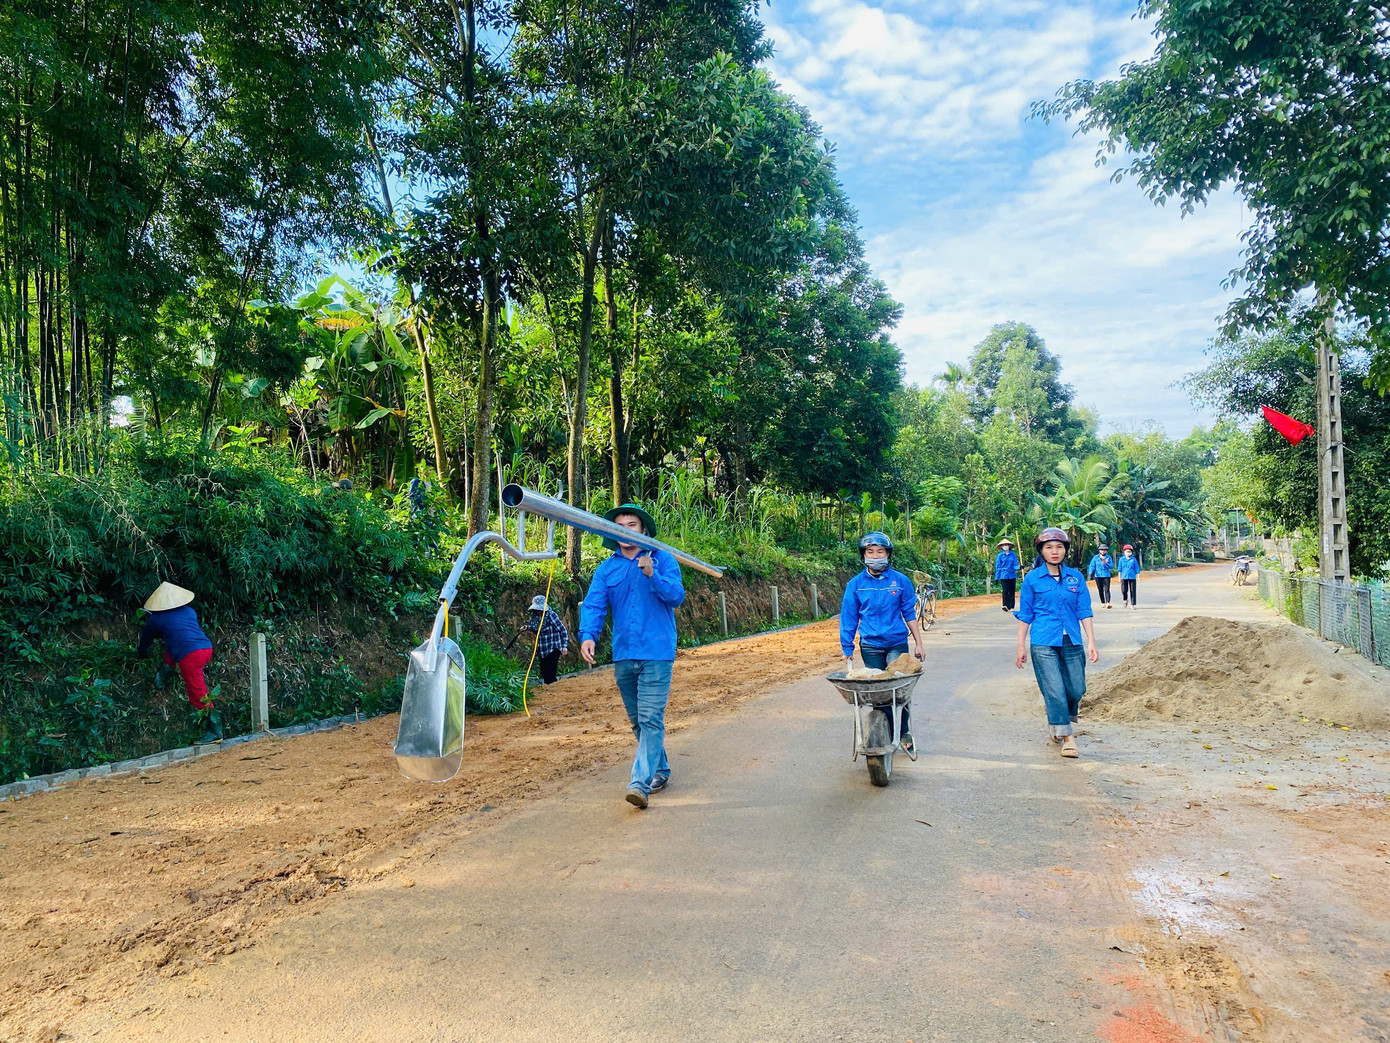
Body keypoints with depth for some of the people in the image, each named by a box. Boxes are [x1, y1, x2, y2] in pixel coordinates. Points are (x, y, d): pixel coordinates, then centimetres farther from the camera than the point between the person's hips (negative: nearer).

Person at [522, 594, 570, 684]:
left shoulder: (551, 615, -16)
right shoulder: (535, 616, 3)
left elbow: (563, 630, -13)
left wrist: (565, 646, -16)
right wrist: (527, 628, 1)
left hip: (553, 649, -7)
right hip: (542, 650, 7)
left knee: (550, 674, -12)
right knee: (544, 673, 11)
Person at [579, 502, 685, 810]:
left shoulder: (662, 560, 1)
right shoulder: (606, 569, 9)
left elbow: (676, 596, -11)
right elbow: (593, 605, -2)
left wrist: (653, 575, -27)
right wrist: (588, 635, -20)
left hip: (656, 653, -5)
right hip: (623, 655, 5)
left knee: (651, 719, -12)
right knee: (637, 721, 15)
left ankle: (641, 782, -13)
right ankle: (660, 772, 32)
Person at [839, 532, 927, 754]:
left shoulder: (900, 581, -2)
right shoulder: (855, 584, -1)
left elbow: (910, 614, 6)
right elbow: (848, 619, 4)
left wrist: (918, 644, 6)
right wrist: (847, 650, 3)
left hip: (897, 644, -1)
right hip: (870, 646, 1)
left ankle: (904, 732, 11)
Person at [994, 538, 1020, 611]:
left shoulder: (1013, 555, 4)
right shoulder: (999, 555, 3)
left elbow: (1015, 565, 2)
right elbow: (997, 567, 4)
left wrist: (1018, 567, -21)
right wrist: (997, 577, 2)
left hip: (1012, 576, 2)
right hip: (1003, 576, -2)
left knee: (1012, 591, 5)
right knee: (1005, 591, -11)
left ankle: (1011, 607, 10)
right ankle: (1005, 605, -13)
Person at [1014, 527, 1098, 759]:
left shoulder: (1076, 577, 5)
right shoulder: (1032, 579, -1)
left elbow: (1085, 612, 7)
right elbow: (1025, 615, 3)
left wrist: (1091, 642, -1)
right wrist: (1021, 647, 1)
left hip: (1072, 642, 3)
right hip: (1043, 643, -3)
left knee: (1077, 689, 5)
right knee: (1054, 690, -7)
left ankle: (1058, 717, 35)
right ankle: (1067, 737, 2)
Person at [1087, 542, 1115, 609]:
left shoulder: (1108, 557, 5)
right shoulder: (1096, 557, 6)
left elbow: (1111, 566, 1)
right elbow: (1092, 566, 1)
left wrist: (1105, 563, -15)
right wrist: (1090, 573, -12)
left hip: (1106, 575, -2)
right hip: (1098, 575, 2)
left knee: (1107, 590, -12)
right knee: (1100, 590, 6)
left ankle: (1108, 603, -21)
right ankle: (1103, 603, 16)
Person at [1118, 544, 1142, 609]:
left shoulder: (1134, 559, 4)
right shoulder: (1122, 559, 6)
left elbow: (1136, 568, 7)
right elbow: (1120, 569, 9)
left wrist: (1138, 577, 4)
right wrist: (1119, 577, 6)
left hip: (1132, 577, 0)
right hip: (1124, 577, 0)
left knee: (1132, 591, 0)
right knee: (1124, 590, -5)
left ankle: (1132, 604, 7)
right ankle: (1125, 600, 25)